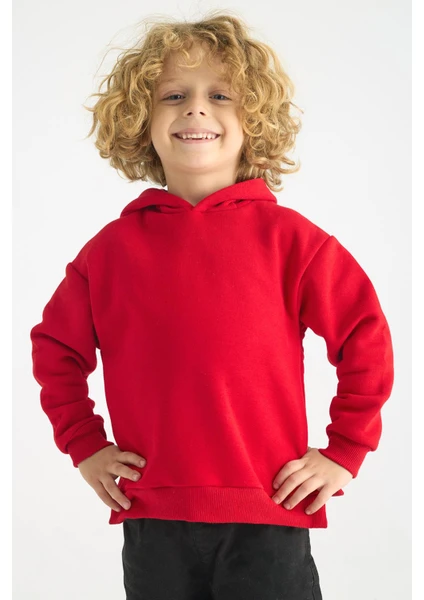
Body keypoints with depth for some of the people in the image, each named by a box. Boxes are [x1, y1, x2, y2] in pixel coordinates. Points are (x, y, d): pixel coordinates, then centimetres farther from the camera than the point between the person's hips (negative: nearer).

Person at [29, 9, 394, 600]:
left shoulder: (287, 237, -4)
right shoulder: (111, 248, 3)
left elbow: (367, 340, 0)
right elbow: (55, 349, 15)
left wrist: (344, 453, 0)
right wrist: (85, 445, 8)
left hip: (268, 524, -2)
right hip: (151, 524, 3)